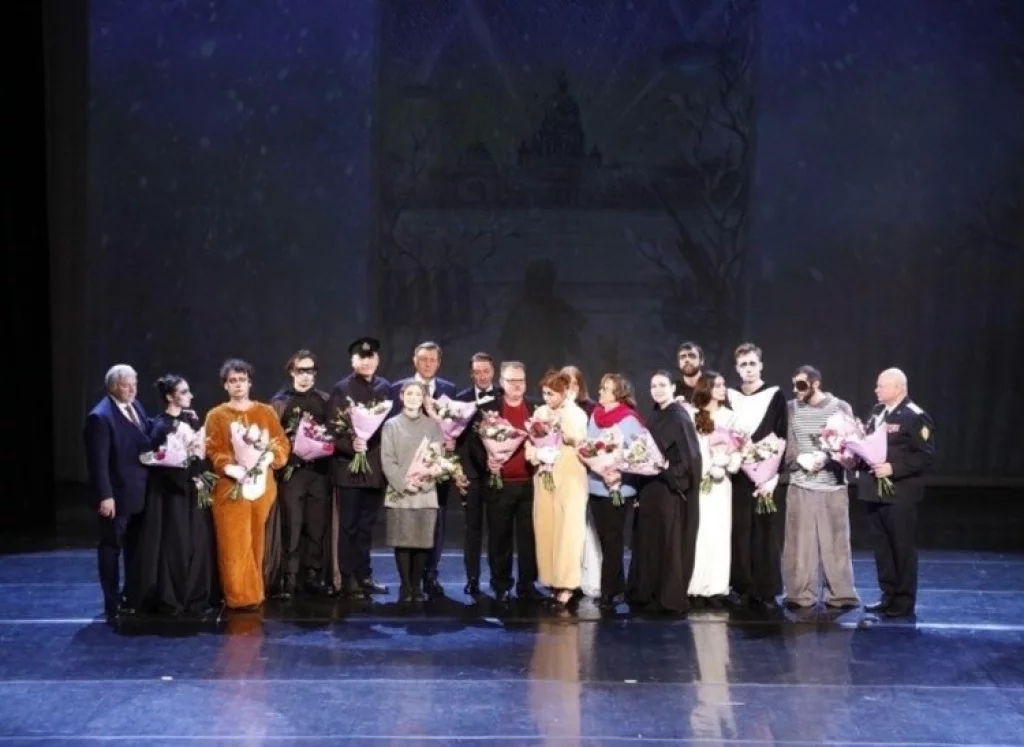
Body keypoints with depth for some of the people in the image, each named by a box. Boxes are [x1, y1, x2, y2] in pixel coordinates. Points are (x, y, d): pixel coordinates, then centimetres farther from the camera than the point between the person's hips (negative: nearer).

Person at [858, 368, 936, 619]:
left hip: (899, 495, -8)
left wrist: (893, 468, -22)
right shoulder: (877, 412, 12)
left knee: (902, 549, 1)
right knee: (882, 548, 14)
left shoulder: (915, 417, -12)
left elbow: (926, 457, -16)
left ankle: (904, 604, 9)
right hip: (875, 492, 8)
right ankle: (889, 597, 25)